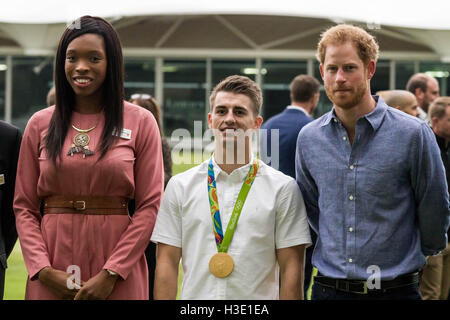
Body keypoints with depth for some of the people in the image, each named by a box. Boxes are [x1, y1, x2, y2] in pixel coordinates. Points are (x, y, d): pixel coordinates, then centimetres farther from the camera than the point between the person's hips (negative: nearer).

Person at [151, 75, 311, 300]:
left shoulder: (283, 188, 2)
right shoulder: (180, 186, 7)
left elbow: (291, 268, -1)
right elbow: (167, 263, 5)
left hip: (257, 297, -1)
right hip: (195, 295, 1)